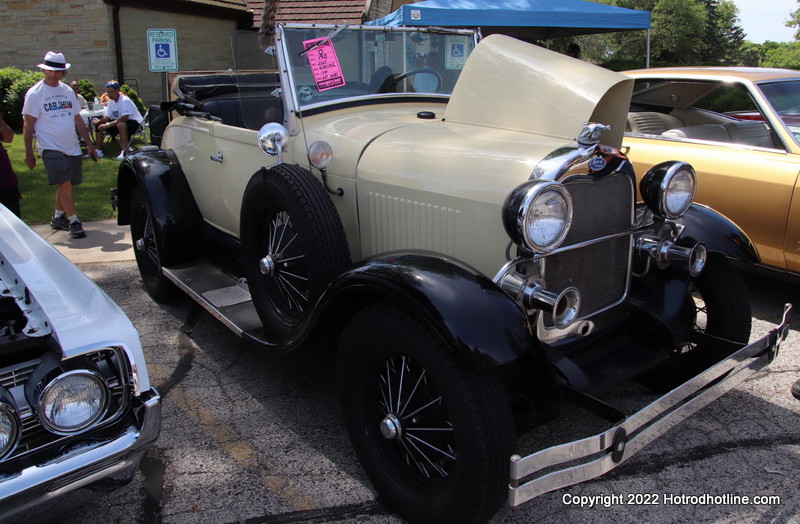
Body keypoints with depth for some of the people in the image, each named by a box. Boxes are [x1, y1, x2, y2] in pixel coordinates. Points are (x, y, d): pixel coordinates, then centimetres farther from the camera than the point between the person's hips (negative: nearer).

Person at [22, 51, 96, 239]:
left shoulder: (67, 91, 13)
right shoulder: (35, 93, -3)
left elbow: (78, 119, 18)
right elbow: (28, 125, -4)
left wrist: (89, 144, 14)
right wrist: (29, 153, -7)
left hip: (72, 148, 5)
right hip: (51, 148, -5)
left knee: (66, 185, 11)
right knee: (65, 184, -15)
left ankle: (57, 217, 27)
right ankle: (73, 221, -8)